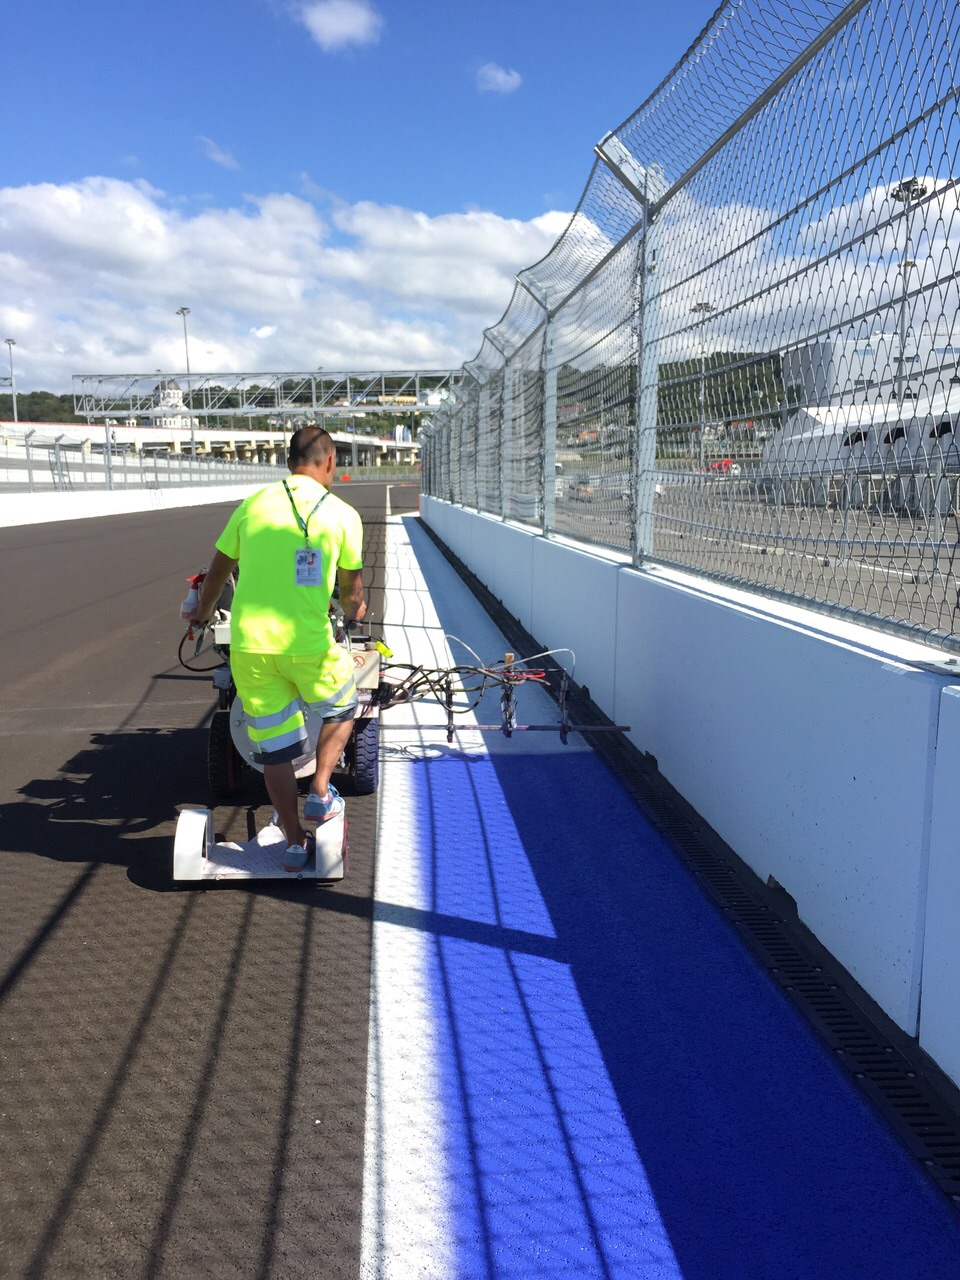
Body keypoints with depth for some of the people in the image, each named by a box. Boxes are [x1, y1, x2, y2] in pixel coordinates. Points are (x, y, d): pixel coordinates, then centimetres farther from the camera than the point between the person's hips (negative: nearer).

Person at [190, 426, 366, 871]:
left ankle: (295, 843, 22)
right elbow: (350, 588, 10)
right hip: (308, 643, -2)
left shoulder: (253, 505, 7)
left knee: (273, 746, 13)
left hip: (248, 643, 2)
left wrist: (202, 613, 36)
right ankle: (320, 793, 20)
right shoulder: (343, 514, 0)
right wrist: (354, 610, 34)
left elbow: (218, 570, 17)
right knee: (342, 708, 28)